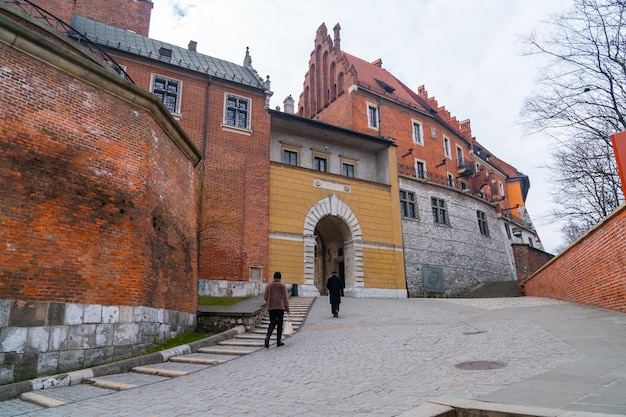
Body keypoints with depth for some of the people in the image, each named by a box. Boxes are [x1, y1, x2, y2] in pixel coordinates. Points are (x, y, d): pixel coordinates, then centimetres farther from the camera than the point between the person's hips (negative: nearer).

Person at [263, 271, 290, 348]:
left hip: (271, 307, 2)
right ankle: (278, 341, 11)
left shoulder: (269, 285, 5)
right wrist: (287, 309, -1)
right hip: (280, 307, -2)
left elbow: (265, 296, 5)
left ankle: (268, 336, -19)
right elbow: (285, 298, -5)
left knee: (272, 323, 6)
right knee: (279, 324, 8)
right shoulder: (282, 286, -3)